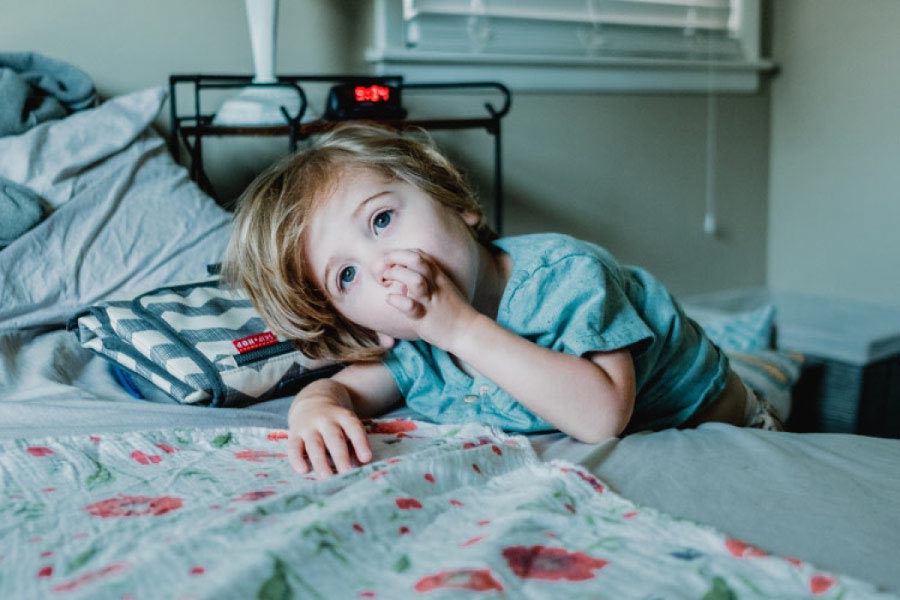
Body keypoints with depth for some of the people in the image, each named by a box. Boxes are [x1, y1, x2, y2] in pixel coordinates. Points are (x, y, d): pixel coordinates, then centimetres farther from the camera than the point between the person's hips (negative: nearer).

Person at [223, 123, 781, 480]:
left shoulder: (563, 274, -30)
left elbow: (604, 415, -41)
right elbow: (340, 388, -6)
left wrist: (462, 327, -40)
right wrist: (315, 411, -32)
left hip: (705, 426, -6)